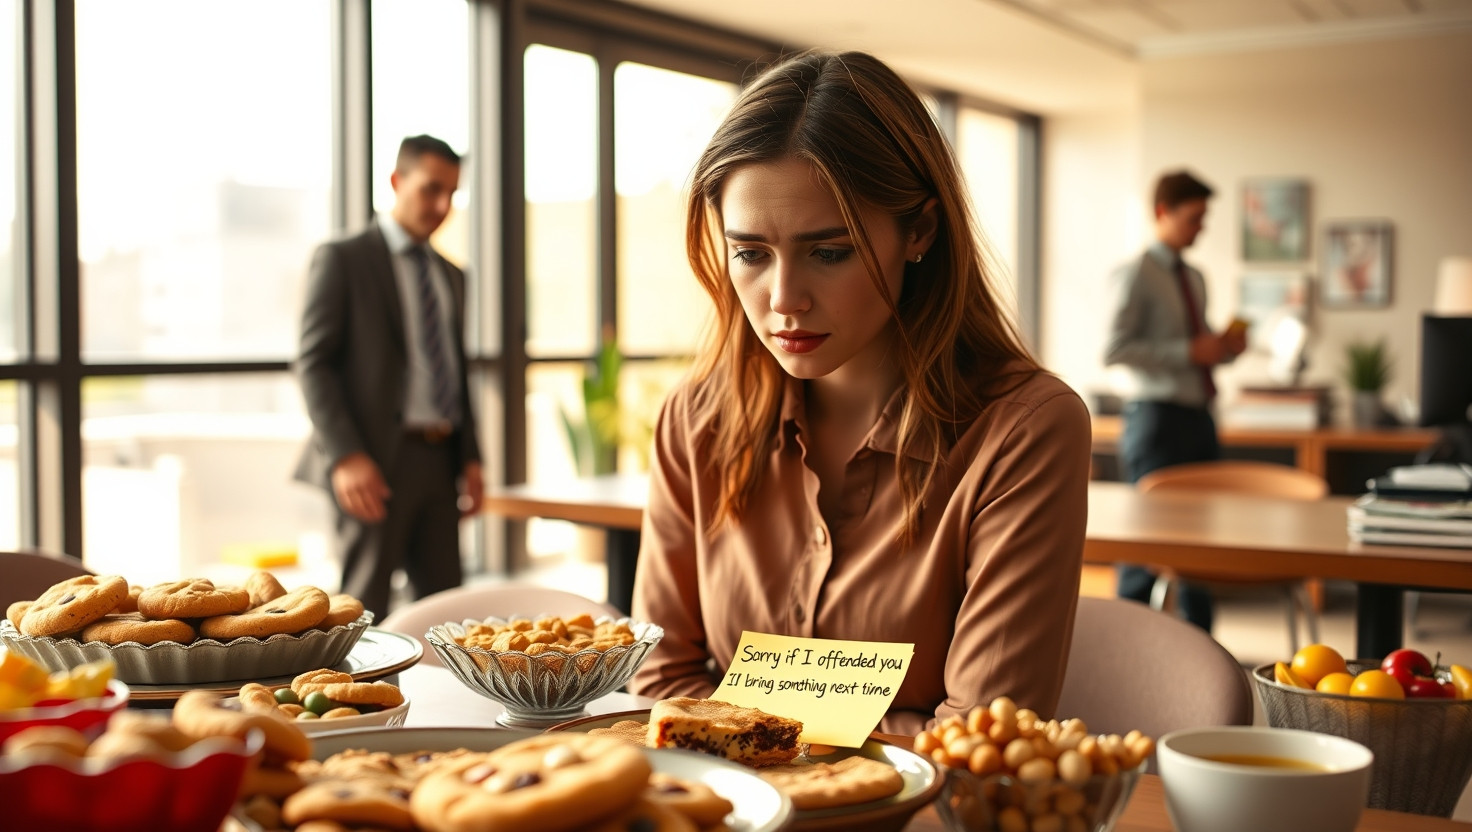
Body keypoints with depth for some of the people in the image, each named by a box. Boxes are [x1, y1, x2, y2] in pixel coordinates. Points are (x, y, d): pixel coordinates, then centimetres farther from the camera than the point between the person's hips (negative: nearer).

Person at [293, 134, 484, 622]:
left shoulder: (450, 275, 20)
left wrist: (470, 457, 12)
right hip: (377, 461, -6)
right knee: (365, 606, -5)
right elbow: (313, 363, -7)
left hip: (440, 461, 6)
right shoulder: (342, 259, -1)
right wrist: (345, 456, -17)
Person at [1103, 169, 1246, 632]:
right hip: (1157, 416, -8)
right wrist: (1190, 351, -20)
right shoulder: (1136, 276, -7)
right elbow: (1114, 351, -17)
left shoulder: (1194, 279, 17)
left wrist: (1225, 348, 3)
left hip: (1197, 417, 8)